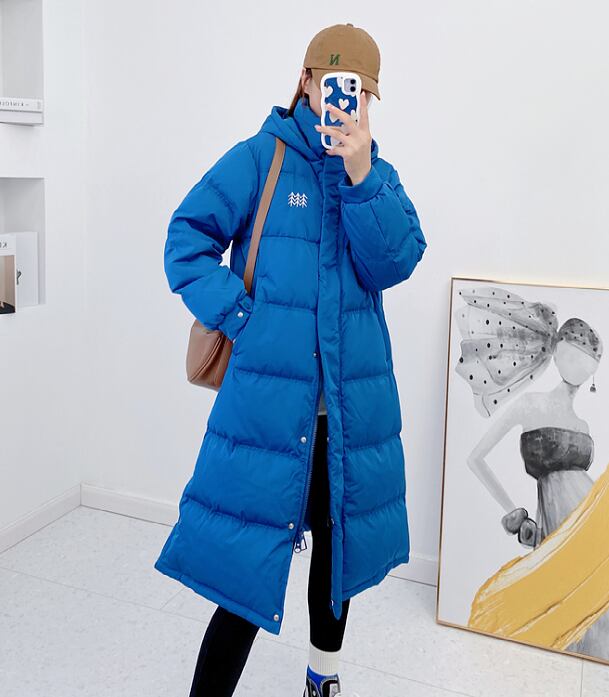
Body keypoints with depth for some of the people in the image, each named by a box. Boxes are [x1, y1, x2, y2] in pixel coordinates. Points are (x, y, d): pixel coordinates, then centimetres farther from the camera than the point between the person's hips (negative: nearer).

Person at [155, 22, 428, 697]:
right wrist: (242, 318, -15)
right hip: (269, 396, -4)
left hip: (355, 404, 5)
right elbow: (187, 239, -5)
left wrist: (360, 175, -17)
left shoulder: (379, 174, 8)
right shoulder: (260, 157, -2)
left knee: (339, 540, 19)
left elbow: (396, 263, -6)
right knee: (248, 561, -3)